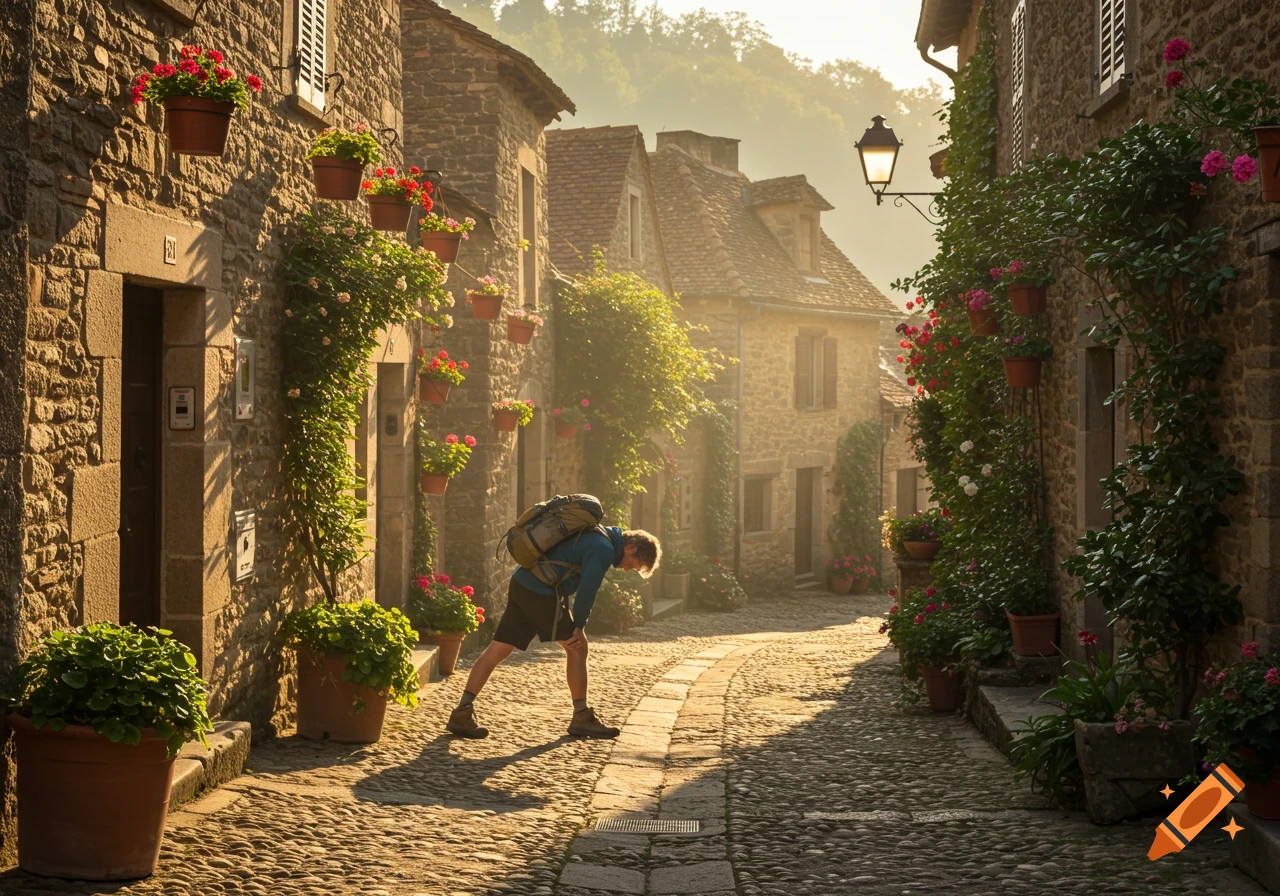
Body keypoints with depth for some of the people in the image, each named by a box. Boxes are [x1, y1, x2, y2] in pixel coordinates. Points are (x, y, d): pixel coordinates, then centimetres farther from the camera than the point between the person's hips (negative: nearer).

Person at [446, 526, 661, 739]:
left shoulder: (596, 535, 19)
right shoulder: (604, 550, -12)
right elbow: (586, 591, -14)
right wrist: (579, 626, -2)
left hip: (521, 584, 10)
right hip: (541, 593, -10)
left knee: (497, 649, 6)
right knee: (576, 647, 3)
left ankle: (462, 713, 5)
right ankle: (581, 718, 10)